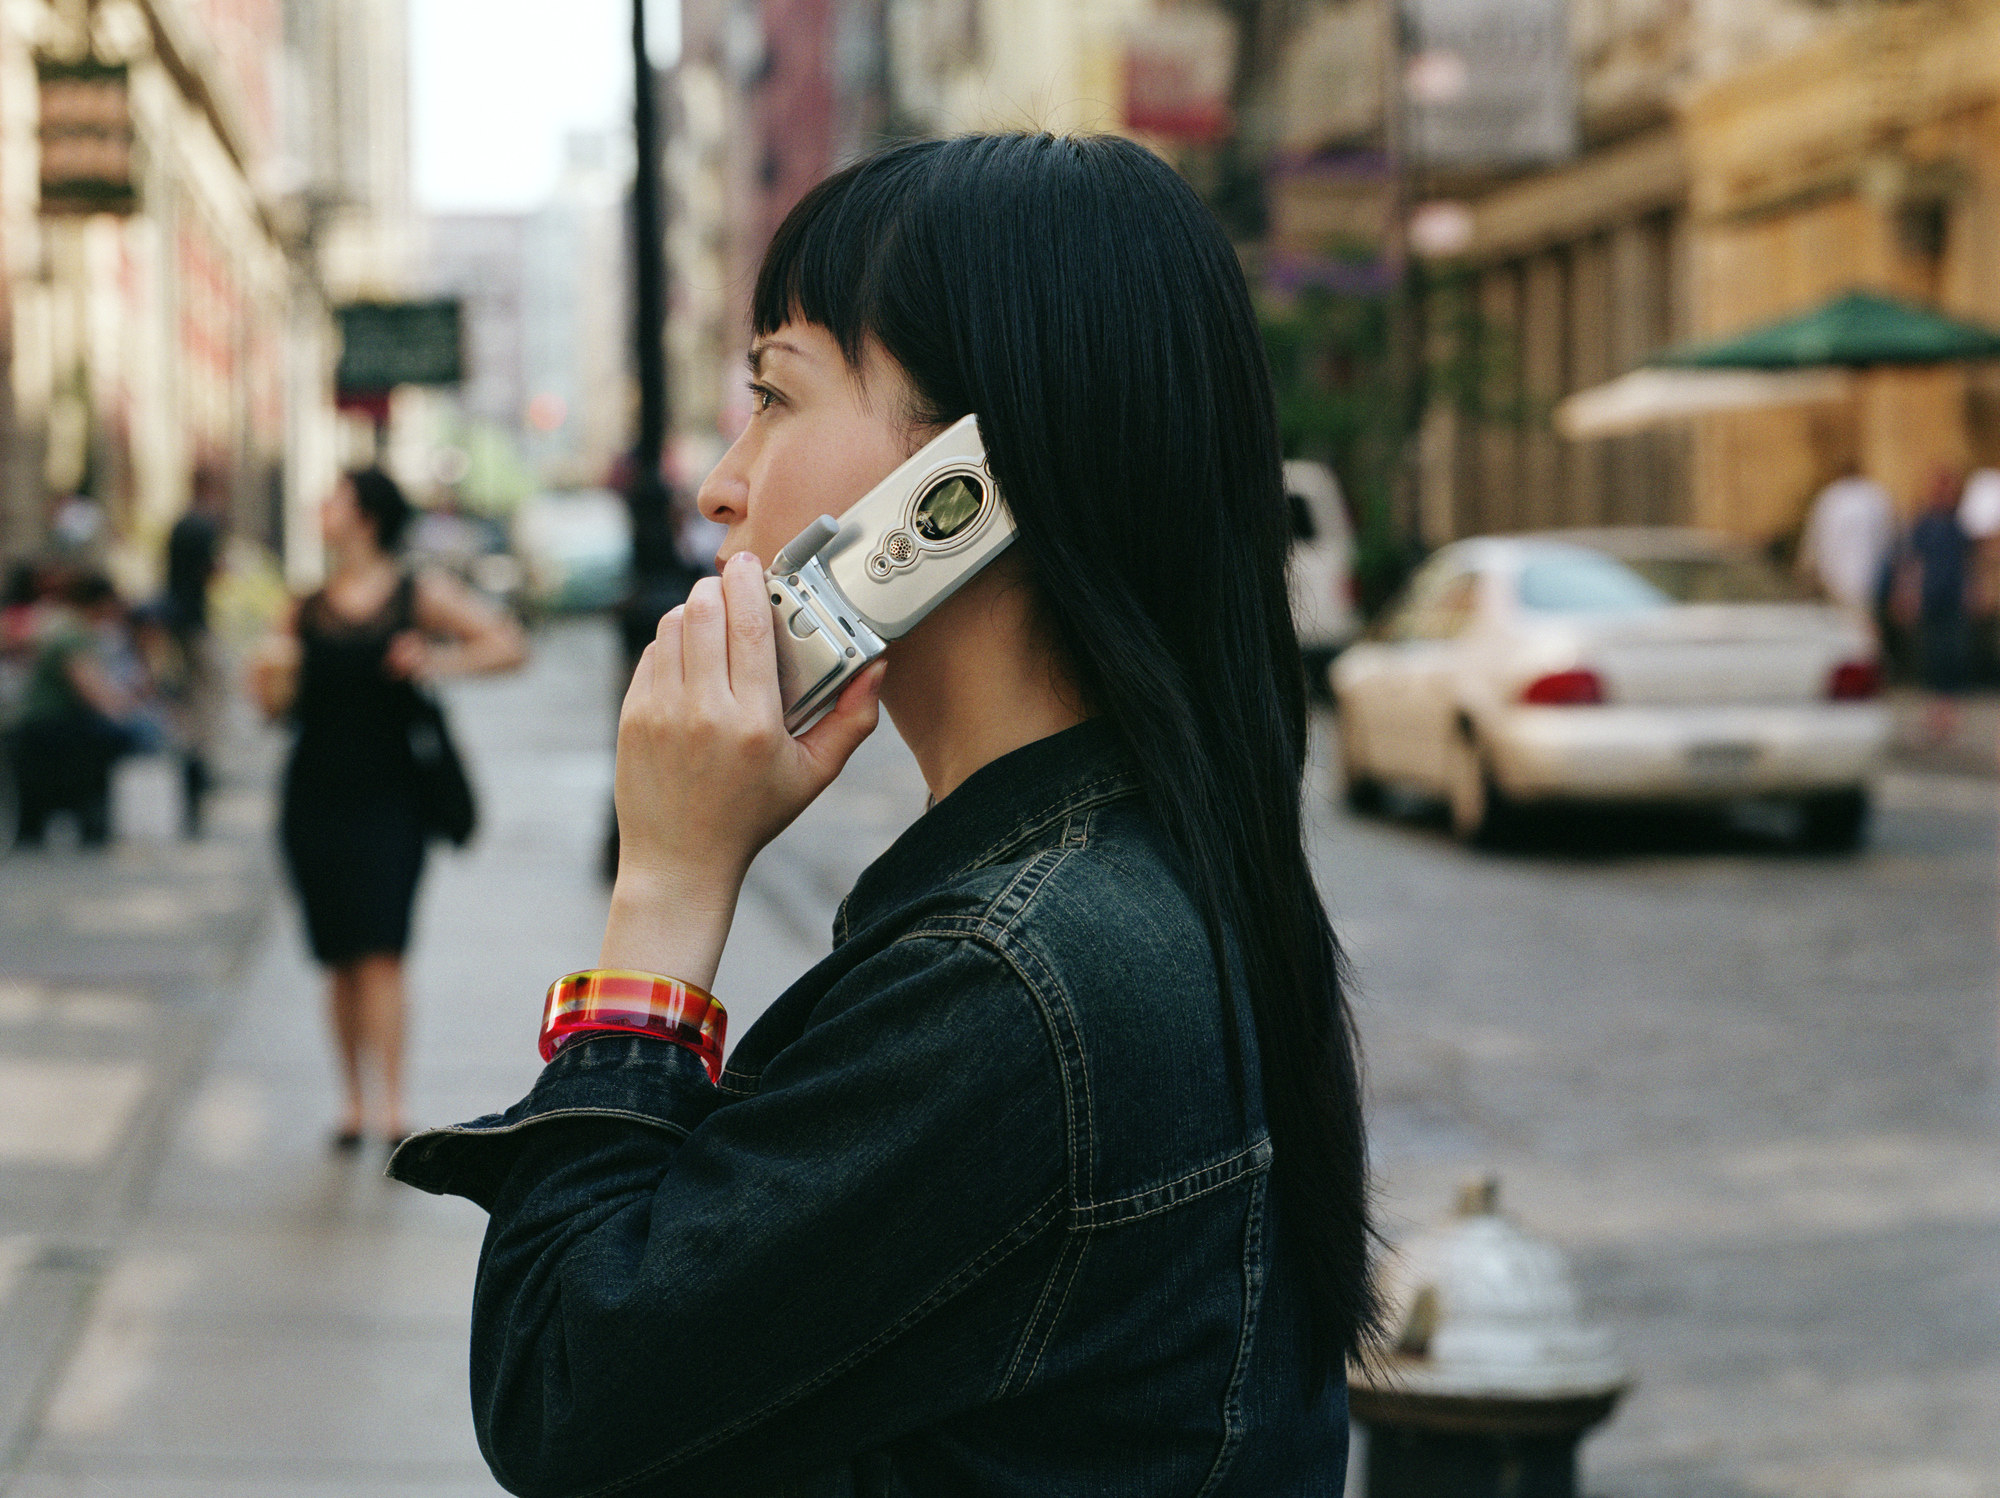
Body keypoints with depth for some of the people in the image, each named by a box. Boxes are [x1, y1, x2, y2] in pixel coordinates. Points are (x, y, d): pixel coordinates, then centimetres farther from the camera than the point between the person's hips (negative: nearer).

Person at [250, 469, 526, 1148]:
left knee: (380, 953, -13)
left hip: (387, 794, -3)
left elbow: (511, 645, -2)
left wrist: (439, 660, -16)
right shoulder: (307, 609, 10)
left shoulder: (419, 595, 1)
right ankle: (354, 1100, 15)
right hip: (315, 794, 3)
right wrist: (272, 676, -9)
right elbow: (279, 706, 13)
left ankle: (391, 1107, -15)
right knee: (339, 961, 6)